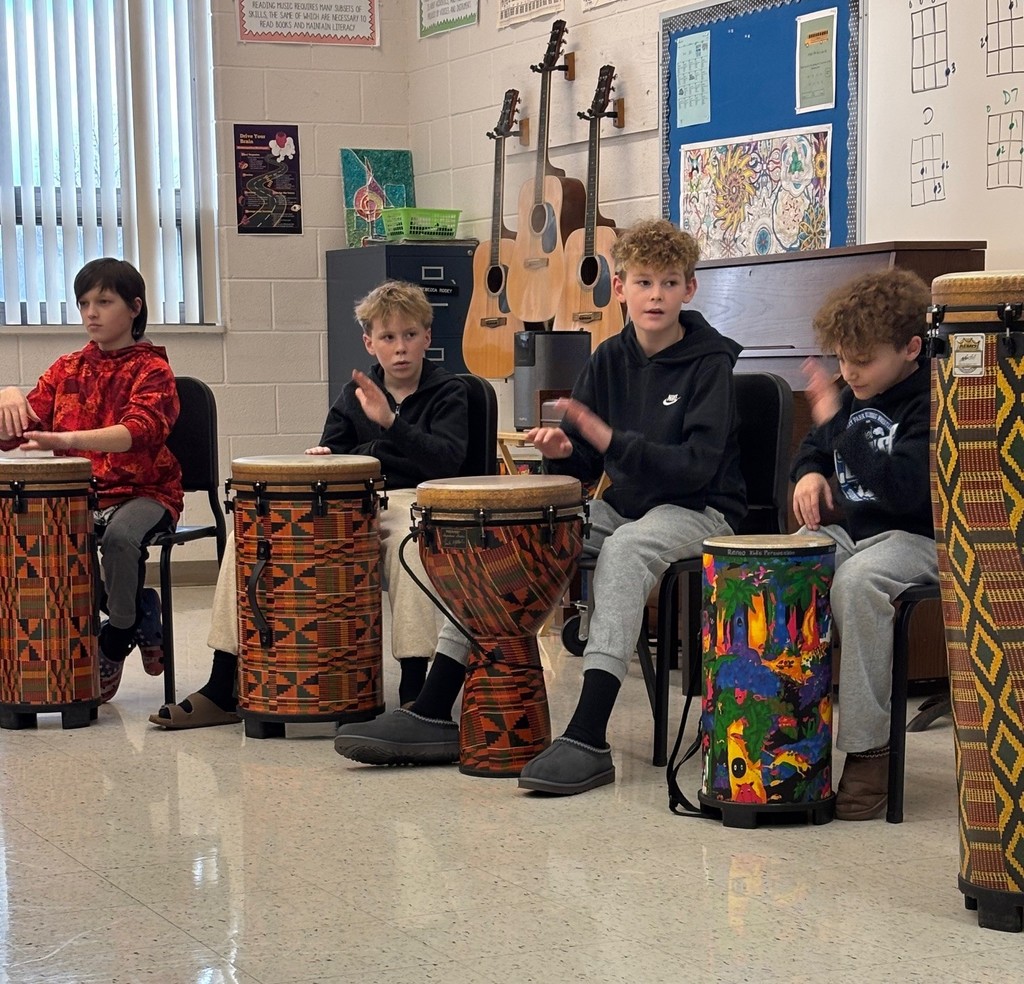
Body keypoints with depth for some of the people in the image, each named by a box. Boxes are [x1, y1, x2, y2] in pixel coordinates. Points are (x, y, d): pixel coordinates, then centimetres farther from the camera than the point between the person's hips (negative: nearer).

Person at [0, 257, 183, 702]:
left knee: (120, 536, -36)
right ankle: (139, 615, -4)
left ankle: (115, 642, -7)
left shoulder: (152, 369, -3)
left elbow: (139, 432, -24)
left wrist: (68, 439, -40)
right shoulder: (67, 370, 12)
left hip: (143, 493, -5)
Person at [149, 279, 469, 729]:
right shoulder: (357, 392, 16)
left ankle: (413, 690, -39)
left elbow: (449, 460, -14)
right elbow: (331, 452, 16)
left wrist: (391, 422, -26)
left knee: (411, 537, -43)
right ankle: (222, 690, -11)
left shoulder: (448, 392, 2)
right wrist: (322, 457, -9)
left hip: (415, 500, -5)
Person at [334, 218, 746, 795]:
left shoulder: (711, 363, -10)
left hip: (697, 511, -7)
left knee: (626, 548, -40)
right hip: (623, 505, 7)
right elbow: (585, 467, 10)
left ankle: (588, 741, -46)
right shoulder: (611, 359, 8)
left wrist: (609, 440, -28)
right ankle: (434, 715, -9)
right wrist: (563, 451, -14)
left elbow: (697, 467, -20)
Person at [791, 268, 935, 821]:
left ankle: (867, 750, -30)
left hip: (917, 538, -8)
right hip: (852, 528, 8)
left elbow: (906, 489, -29)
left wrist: (838, 424, -27)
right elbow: (814, 446, 28)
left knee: (856, 582, -38)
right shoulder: (854, 395, 10)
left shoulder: (932, 404, -15)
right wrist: (810, 473, 3)